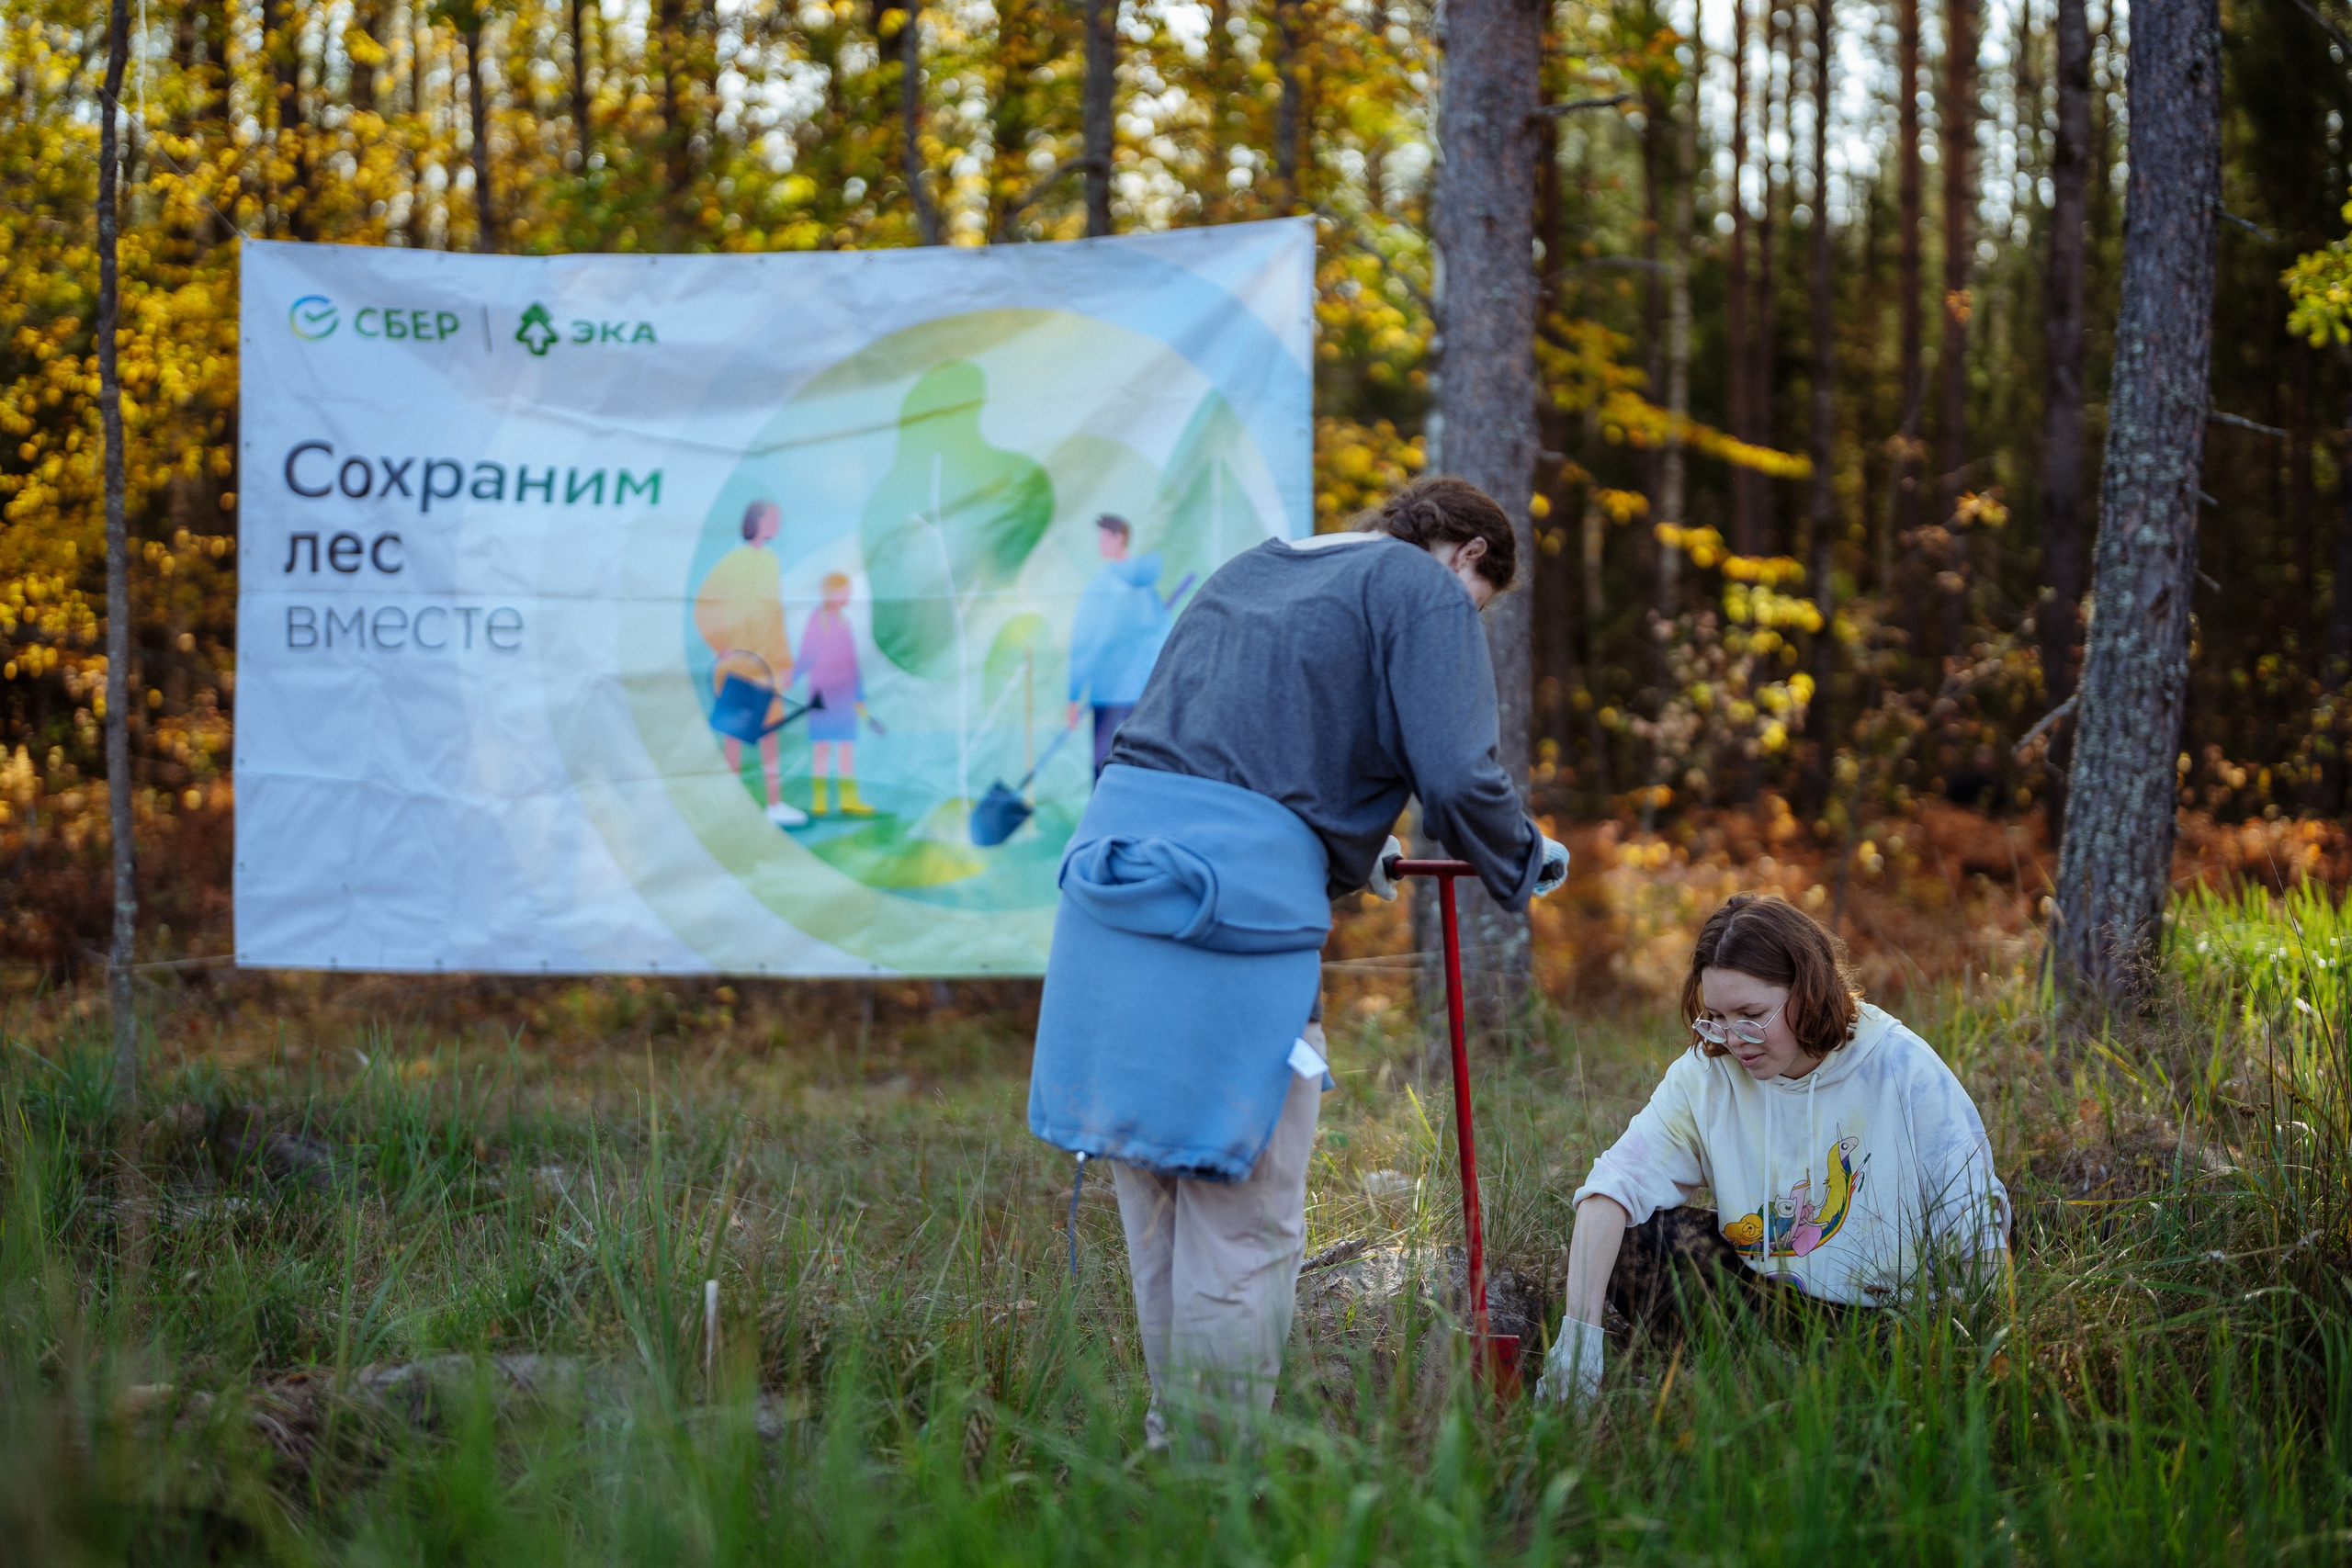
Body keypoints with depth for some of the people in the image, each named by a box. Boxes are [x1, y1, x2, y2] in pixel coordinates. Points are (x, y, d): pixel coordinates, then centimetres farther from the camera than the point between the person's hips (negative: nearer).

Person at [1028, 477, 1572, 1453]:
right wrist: (1526, 861, 12)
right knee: (1243, 1213, -1)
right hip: (1246, 887, -8)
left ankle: (1174, 1438, 24)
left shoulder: (1252, 567, 27)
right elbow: (1457, 777, -8)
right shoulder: (1426, 591, 3)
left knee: (1152, 1200, 15)